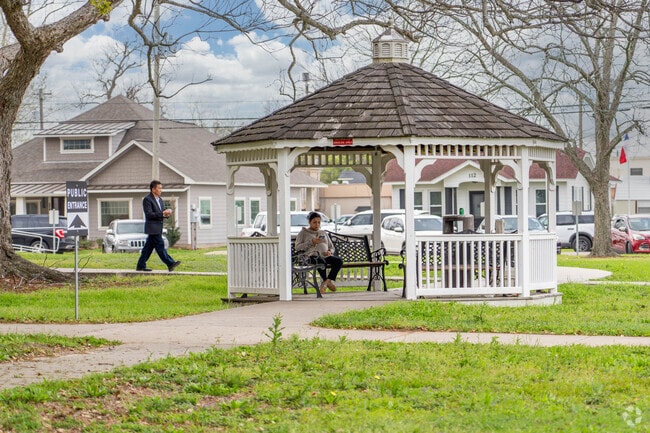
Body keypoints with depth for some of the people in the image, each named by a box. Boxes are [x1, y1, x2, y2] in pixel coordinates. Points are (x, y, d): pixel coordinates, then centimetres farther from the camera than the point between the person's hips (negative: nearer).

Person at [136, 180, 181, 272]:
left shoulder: (159, 199, 17)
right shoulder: (147, 199, -12)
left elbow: (162, 212, 22)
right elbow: (149, 214, -19)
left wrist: (167, 213, -2)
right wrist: (162, 214, -25)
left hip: (158, 228, 9)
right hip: (152, 227, -9)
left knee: (148, 247, 10)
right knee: (160, 245, -10)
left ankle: (141, 265, 14)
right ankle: (170, 264, -14)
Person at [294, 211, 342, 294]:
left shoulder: (323, 233, 31)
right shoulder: (303, 233, 17)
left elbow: (332, 247, 30)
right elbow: (297, 247, 3)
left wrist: (330, 251, 4)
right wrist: (311, 242, -8)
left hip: (325, 256, 5)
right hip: (312, 255, -5)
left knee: (339, 260, -27)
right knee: (322, 261, -40)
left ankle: (328, 280, -23)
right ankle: (326, 281, -20)